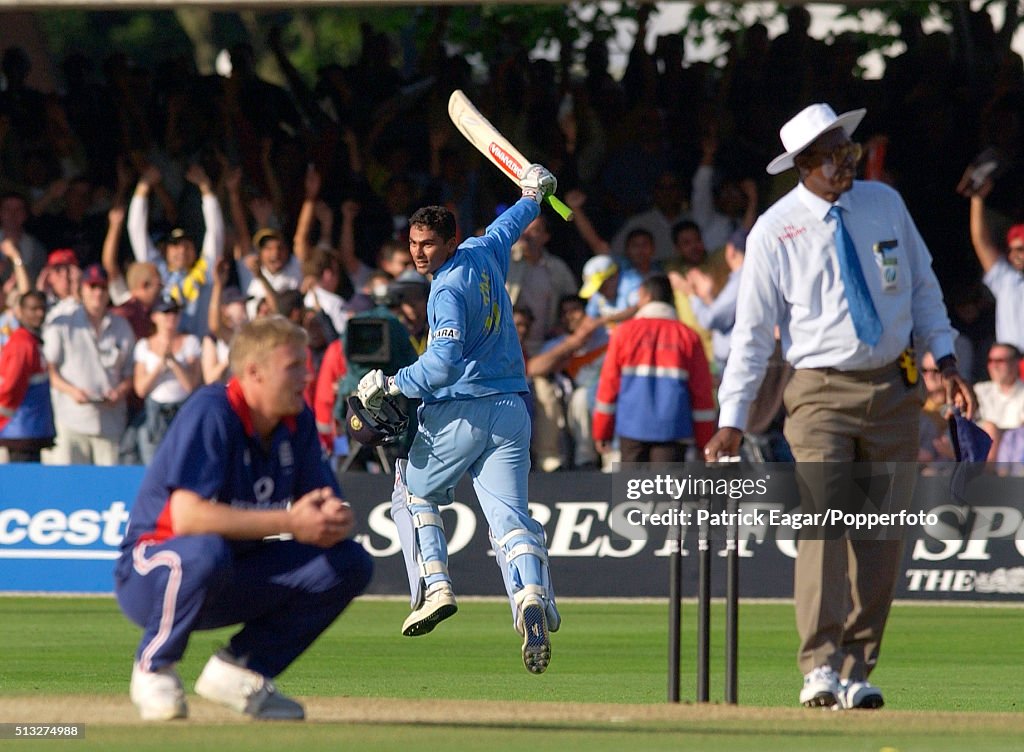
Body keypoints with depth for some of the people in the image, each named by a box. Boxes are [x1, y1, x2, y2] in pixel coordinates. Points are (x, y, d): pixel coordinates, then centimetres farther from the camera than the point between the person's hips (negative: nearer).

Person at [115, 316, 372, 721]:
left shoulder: (297, 421, 0)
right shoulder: (211, 412, -22)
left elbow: (325, 503, 2)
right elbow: (186, 517, -32)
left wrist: (334, 519, -24)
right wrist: (288, 523, -33)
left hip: (234, 582, 7)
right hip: (148, 576, -7)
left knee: (351, 562, -6)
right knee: (206, 551, -40)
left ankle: (238, 669, 3)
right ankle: (154, 668, -13)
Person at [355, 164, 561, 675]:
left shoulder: (449, 289, -14)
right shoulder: (485, 252, 10)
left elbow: (442, 364, -25)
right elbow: (509, 225, 34)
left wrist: (389, 385, -16)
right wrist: (532, 194, 54)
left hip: (460, 412, -7)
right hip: (512, 411, 7)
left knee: (412, 493, 17)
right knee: (509, 515, -7)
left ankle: (434, 587, 1)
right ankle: (532, 595, -32)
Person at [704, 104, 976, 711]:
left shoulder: (886, 204, 6)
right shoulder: (775, 231, -4)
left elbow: (923, 286, 16)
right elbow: (753, 330, -2)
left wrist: (945, 361, 5)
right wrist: (731, 422, -6)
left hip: (894, 390, 4)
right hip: (821, 392, -3)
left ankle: (856, 671, 7)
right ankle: (821, 668, -21)